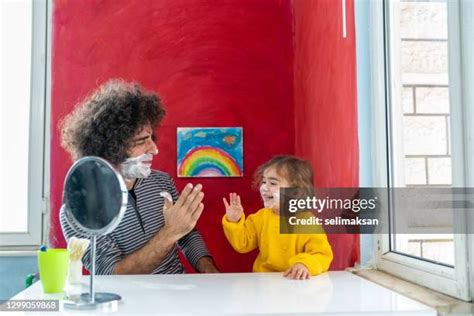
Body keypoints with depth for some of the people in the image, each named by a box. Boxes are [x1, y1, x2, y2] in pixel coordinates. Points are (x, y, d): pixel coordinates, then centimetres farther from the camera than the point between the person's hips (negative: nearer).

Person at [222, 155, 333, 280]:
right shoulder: (261, 216, 6)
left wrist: (305, 264, -32)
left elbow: (323, 256, -13)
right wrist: (234, 222, -4)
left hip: (295, 282, -1)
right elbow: (243, 244, 11)